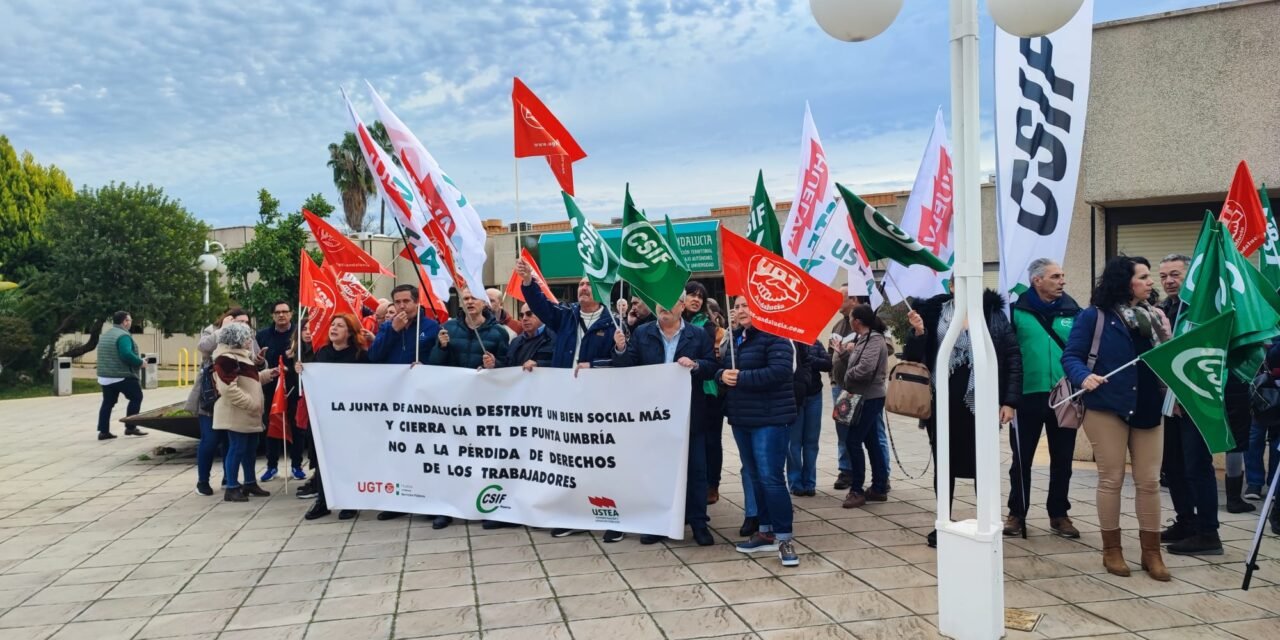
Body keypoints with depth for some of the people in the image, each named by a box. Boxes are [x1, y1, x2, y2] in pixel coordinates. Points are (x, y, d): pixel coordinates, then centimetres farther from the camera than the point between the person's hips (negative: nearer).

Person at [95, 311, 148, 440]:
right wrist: (140, 362, -14)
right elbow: (127, 354, -28)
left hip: (105, 376, 9)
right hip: (123, 376, -9)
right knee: (136, 397, 4)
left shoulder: (105, 335, 17)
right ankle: (130, 427, 2)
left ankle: (103, 431, 7)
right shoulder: (123, 335, -15)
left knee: (108, 402, 10)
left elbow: (107, 356, 23)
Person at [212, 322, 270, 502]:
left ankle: (249, 483, 25)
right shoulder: (226, 359, -18)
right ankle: (231, 488, 1)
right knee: (237, 448, -6)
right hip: (236, 413, -10)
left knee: (250, 447, 15)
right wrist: (250, 403, -24)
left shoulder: (242, 355, 16)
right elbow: (229, 388, -25)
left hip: (249, 412, 10)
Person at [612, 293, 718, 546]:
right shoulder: (641, 333, 4)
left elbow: (713, 368, -1)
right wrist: (620, 349, -20)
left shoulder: (698, 335, 1)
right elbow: (627, 368, -1)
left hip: (689, 414, -1)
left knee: (695, 468, 4)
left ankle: (698, 523, 15)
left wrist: (695, 365, -20)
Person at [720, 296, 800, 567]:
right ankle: (766, 532, 24)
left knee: (770, 477, -11)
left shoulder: (774, 336, -12)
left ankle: (784, 537, -1)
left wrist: (741, 377, -21)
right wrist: (722, 374, -8)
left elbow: (779, 372, -23)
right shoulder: (734, 339, 14)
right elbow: (722, 368, 17)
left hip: (770, 418, -8)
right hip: (741, 417, 8)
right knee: (753, 476, 13)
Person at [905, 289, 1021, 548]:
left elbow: (1013, 357, 1)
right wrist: (918, 332, -17)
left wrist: (1009, 401, -5)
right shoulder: (933, 312, 2)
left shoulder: (993, 312, 1)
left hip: (981, 403, -1)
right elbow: (914, 356, 3)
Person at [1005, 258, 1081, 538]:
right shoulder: (1017, 309, -5)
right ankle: (1016, 514, 21)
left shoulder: (1072, 310, 4)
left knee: (1062, 460, 12)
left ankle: (1059, 514, 27)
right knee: (1022, 459, 7)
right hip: (1027, 396, -3)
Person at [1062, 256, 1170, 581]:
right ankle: (1111, 549, 16)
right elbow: (1071, 356, -8)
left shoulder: (1155, 316, 11)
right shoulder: (1094, 315, -5)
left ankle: (1151, 552, 17)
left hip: (1149, 408, 5)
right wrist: (1084, 377, -27)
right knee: (1111, 479, 3)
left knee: (1149, 481, 6)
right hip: (1108, 407, -5)